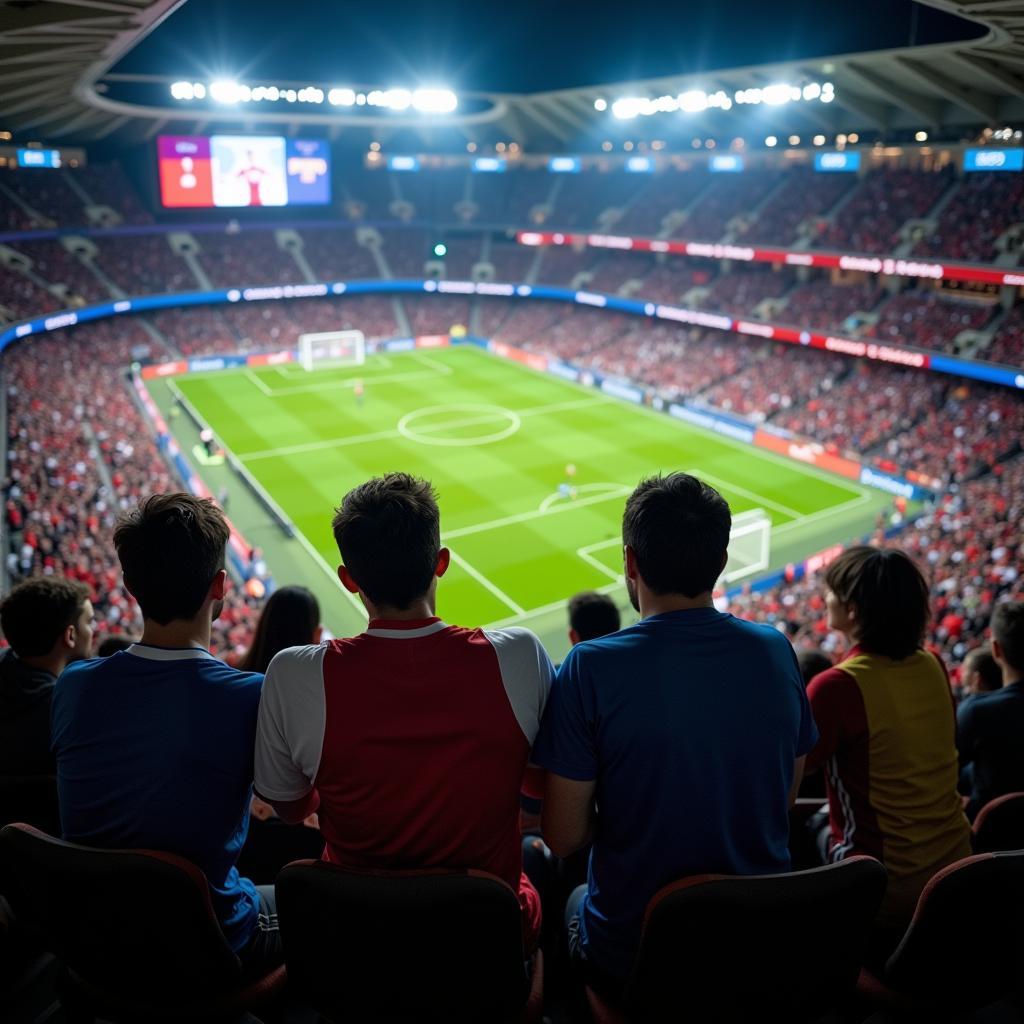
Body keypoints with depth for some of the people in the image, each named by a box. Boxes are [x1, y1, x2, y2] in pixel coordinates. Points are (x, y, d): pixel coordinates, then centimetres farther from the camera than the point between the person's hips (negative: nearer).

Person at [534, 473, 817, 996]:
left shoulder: (590, 668, -23)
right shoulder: (776, 650, -10)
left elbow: (563, 837, -15)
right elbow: (783, 799, 3)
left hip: (630, 958, -3)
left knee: (575, 899, 29)